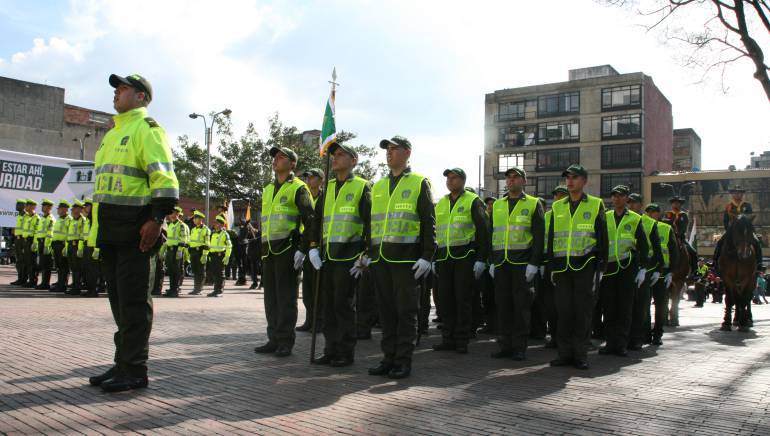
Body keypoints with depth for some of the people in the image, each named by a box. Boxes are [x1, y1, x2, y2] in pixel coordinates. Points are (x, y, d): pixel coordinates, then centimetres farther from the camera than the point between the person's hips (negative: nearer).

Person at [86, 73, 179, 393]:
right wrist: (99, 228, 23)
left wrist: (156, 219, -24)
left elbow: (165, 179, -16)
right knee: (119, 299, 13)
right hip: (111, 231, 9)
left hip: (136, 230, -9)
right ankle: (123, 363, 21)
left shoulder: (147, 129, -5)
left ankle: (134, 370, 1)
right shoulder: (113, 133, 24)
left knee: (134, 300, -6)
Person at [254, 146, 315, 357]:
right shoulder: (267, 190, 20)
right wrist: (262, 247, 20)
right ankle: (274, 339, 18)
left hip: (288, 249, -7)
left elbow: (310, 220, -10)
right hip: (268, 250, 7)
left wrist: (303, 249, -16)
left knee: (286, 296, -3)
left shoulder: (298, 188, -3)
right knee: (271, 296, 9)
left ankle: (286, 342, 4)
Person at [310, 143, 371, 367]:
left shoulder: (362, 186, 0)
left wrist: (365, 255, -10)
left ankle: (347, 353, 9)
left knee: (343, 304, -3)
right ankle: (330, 350, 19)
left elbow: (370, 223, -5)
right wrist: (313, 247, 6)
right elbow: (317, 219, 18)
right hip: (327, 256, 6)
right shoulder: (328, 188, 17)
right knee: (328, 304, 9)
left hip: (349, 256, -6)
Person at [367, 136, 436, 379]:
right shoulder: (378, 186, 18)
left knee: (406, 311, -1)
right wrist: (367, 254, 14)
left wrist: (427, 256, -10)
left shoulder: (419, 183, 2)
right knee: (386, 311, 9)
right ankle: (389, 357, 17)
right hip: (380, 259, 5)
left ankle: (404, 360, 8)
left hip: (407, 258, -5)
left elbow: (429, 223, -3)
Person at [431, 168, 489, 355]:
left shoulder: (473, 201, 0)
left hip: (465, 257, -5)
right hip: (444, 258, 6)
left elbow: (483, 231, -5)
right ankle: (448, 339, 16)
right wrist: (433, 258, 16)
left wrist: (481, 259, -12)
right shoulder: (441, 204, 17)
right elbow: (434, 232, 21)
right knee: (445, 299, 6)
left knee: (463, 299, -2)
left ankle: (462, 341, 7)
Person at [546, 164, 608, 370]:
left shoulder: (596, 205, 5)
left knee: (583, 311, 1)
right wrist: (552, 266, 10)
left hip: (585, 266, -3)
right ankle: (565, 353, 13)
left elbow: (603, 239, 3)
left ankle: (580, 354, 10)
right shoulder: (557, 207, 14)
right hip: (562, 267, 3)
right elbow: (551, 238, 15)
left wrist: (601, 267, -2)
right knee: (563, 310, 4)